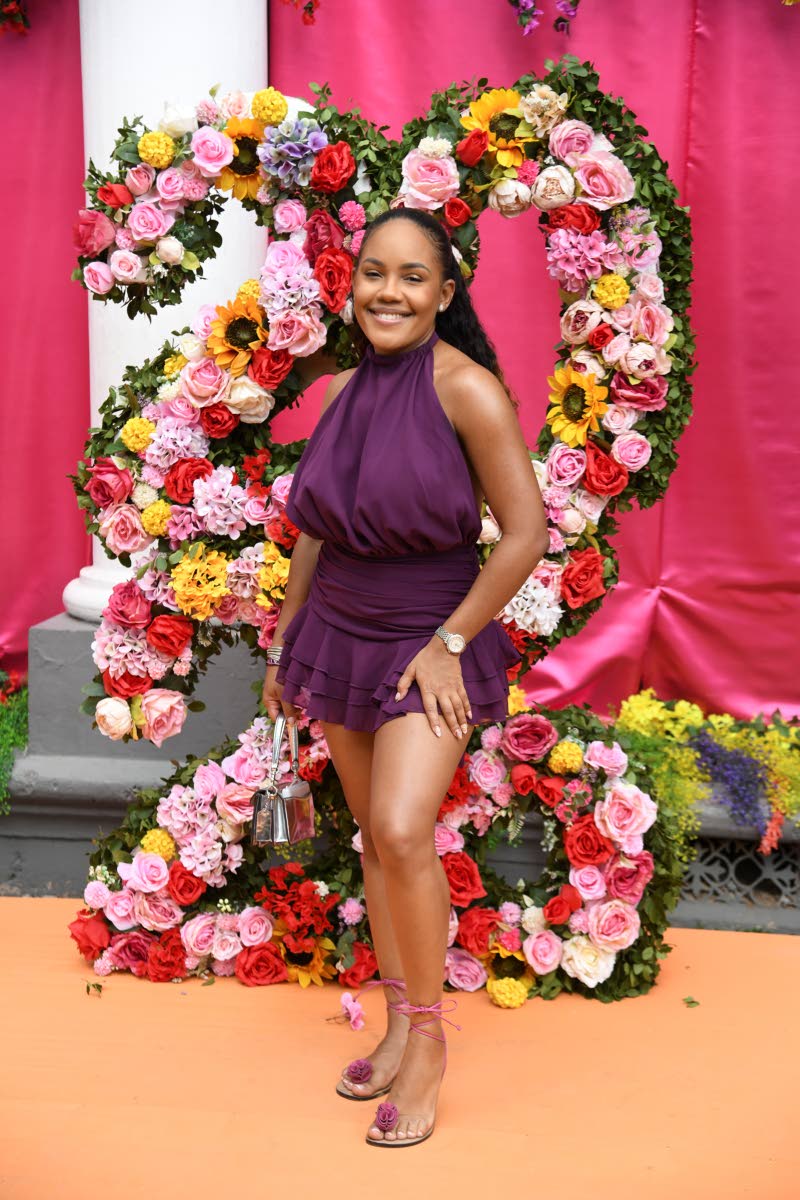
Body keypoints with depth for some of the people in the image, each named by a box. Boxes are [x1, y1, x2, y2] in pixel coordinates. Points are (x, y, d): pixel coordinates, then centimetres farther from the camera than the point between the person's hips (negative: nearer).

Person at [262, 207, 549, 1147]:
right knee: (375, 838, 10)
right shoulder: (345, 390, 5)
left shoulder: (467, 389, -14)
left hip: (432, 640, -6)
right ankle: (397, 1027, 24)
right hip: (340, 636, 6)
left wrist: (447, 643, -14)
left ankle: (429, 1041, 1)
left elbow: (525, 535, -15)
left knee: (402, 831, -19)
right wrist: (285, 645, 16)